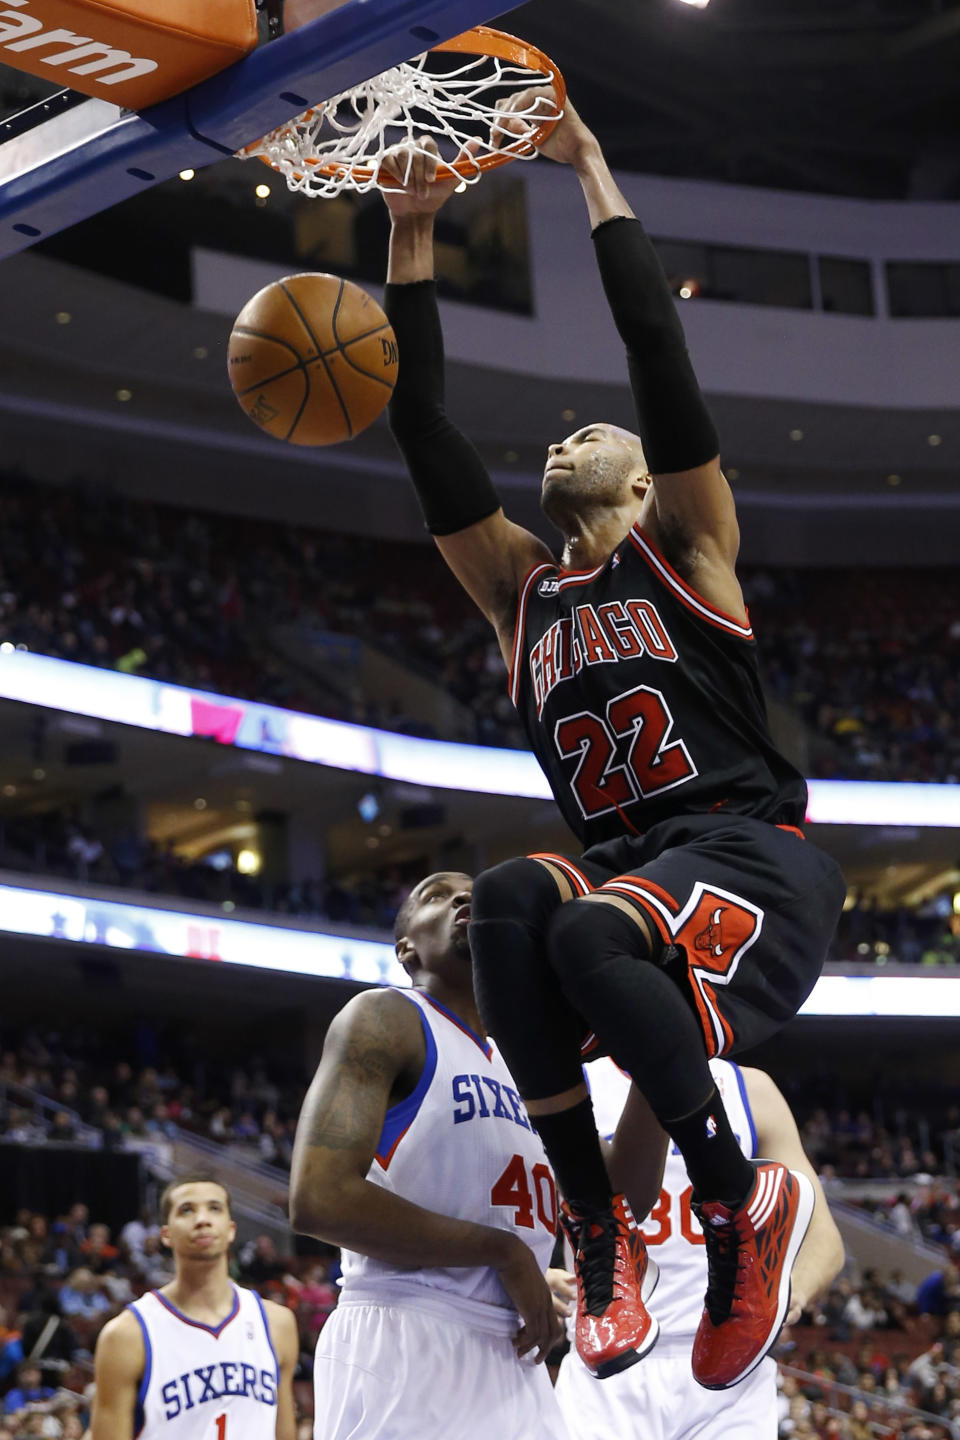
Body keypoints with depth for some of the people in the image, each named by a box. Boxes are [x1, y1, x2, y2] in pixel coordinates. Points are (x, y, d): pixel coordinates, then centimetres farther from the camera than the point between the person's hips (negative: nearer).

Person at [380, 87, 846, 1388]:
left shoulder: (685, 548, 10)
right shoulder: (521, 590, 20)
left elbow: (657, 348, 2)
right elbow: (424, 427, 16)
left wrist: (591, 169, 6)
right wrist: (412, 237, 14)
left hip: (752, 854, -4)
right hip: (621, 863, 4)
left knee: (592, 934, -36)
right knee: (507, 902, -31)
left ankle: (741, 1204, -16)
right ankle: (596, 1227, -24)